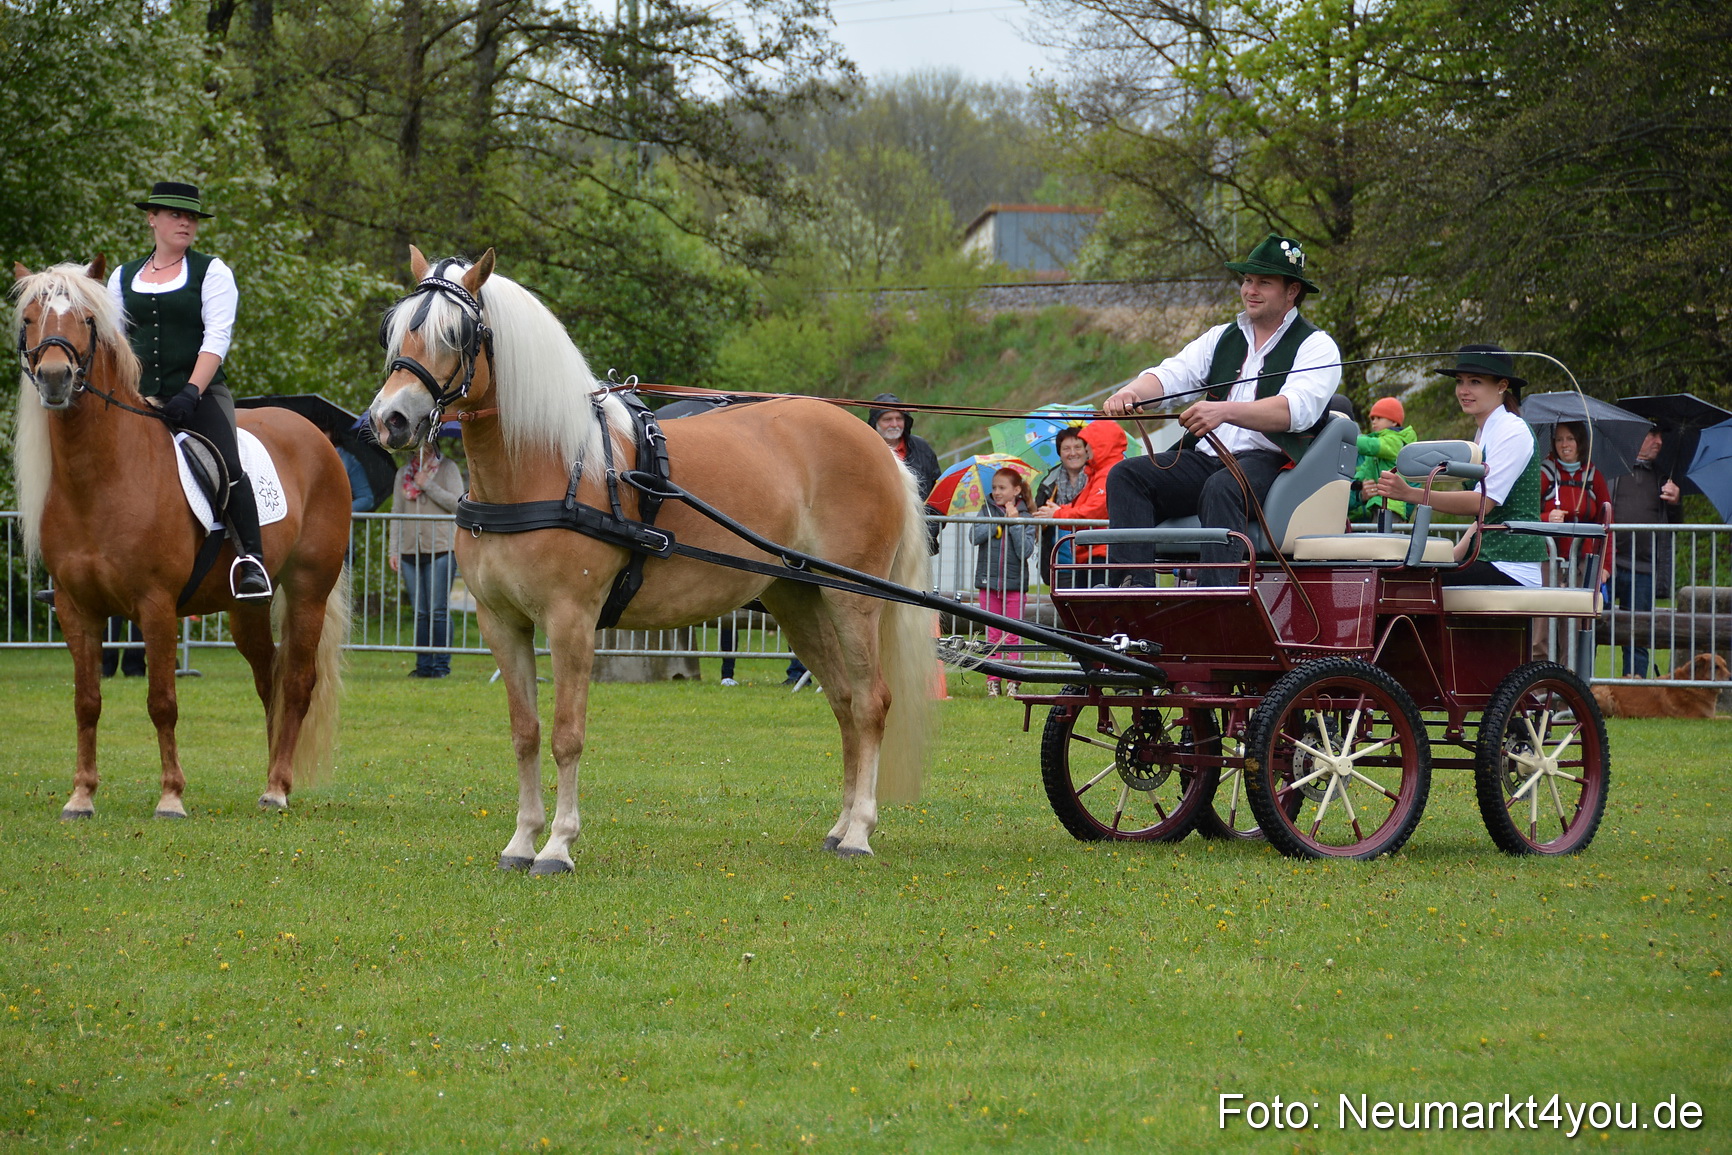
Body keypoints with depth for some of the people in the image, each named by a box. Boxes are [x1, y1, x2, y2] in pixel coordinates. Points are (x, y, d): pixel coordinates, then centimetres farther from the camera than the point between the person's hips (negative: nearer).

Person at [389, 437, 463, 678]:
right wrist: (393, 550, 10)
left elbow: (457, 503, -6)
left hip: (440, 549, -4)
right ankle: (423, 665, 6)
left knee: (439, 610, -6)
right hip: (410, 549, 4)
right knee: (420, 612, 3)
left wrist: (428, 486, -10)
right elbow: (397, 512, 16)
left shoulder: (447, 468, 5)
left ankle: (441, 665, -1)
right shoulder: (403, 473, 17)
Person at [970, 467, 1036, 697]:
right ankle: (992, 681, 6)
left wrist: (1014, 522, -13)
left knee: (1012, 635, -1)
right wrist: (1000, 523, -12)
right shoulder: (987, 510, 6)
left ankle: (1013, 682, 2)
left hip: (1014, 583, -2)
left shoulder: (1025, 518, 1)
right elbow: (974, 536, -9)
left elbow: (1025, 551, -9)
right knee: (993, 635, 4)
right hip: (989, 582, 2)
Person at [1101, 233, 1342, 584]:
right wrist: (1131, 392, -16)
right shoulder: (1222, 338, 24)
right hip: (1206, 459, 7)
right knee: (1126, 475, -16)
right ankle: (1133, 585, -30)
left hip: (1270, 463, -7)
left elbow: (1297, 409, -16)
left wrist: (1225, 411, -32)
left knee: (1221, 488, -39)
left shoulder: (1316, 346, 3)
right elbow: (1173, 373, 10)